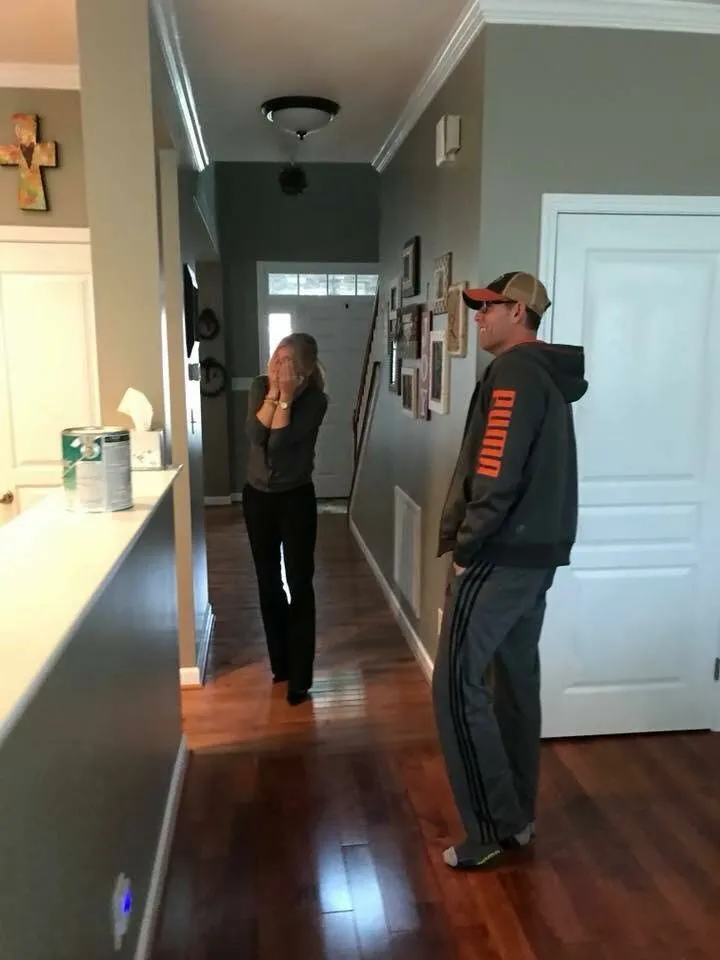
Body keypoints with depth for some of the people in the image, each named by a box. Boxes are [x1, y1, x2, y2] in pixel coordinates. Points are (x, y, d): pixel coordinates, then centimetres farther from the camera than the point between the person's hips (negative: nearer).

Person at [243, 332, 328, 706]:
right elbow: (255, 435, -17)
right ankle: (281, 660, 29)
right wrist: (273, 391, -20)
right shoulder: (260, 386, -2)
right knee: (268, 582, 12)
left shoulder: (315, 400, -13)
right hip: (258, 496, 4)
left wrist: (286, 396, -24)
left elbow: (281, 443, -23)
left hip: (296, 498, -4)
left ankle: (299, 675, 7)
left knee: (299, 584, -3)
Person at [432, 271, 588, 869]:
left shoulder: (513, 373, -15)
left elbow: (496, 476, -23)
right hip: (539, 554, 10)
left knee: (457, 685, -2)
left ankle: (491, 827, 8)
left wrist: (465, 545, -11)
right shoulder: (549, 375, 16)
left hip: (501, 556, -10)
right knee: (517, 677, 15)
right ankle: (518, 816, 27)